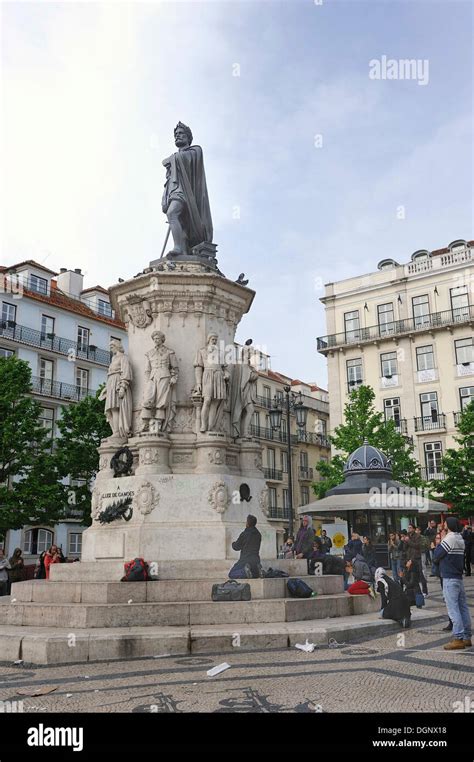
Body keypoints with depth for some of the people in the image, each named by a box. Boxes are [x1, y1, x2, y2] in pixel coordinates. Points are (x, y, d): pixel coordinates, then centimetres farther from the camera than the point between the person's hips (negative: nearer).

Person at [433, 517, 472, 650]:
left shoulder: (449, 539, -15)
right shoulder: (460, 539, 12)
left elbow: (436, 556, -12)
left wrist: (439, 543, 2)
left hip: (449, 578, -9)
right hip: (459, 577, 9)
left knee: (453, 609, -7)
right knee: (463, 607, 10)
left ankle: (458, 639, -7)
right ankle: (467, 637, 14)